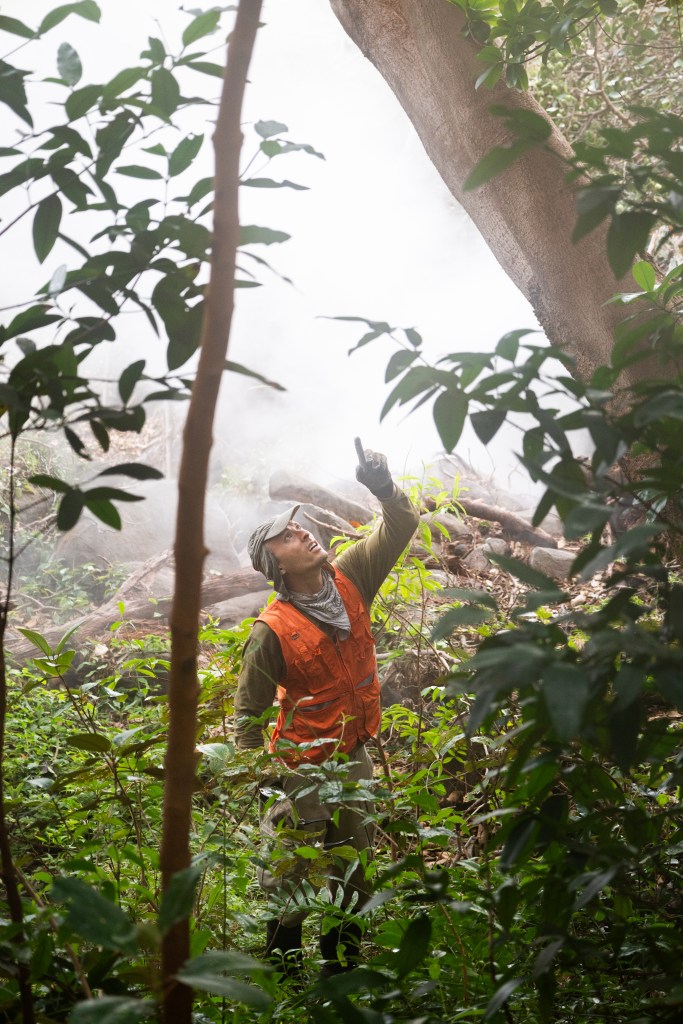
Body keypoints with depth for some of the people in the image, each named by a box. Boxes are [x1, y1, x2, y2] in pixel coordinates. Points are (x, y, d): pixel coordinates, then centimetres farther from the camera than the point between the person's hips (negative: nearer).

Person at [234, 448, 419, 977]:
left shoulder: (349, 580, -4)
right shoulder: (272, 630, -18)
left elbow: (401, 527, -4)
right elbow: (249, 708, -10)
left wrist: (384, 487, -23)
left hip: (355, 759, 6)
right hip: (303, 769, -6)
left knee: (355, 875, 19)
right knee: (289, 880, 1)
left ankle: (342, 970, 36)